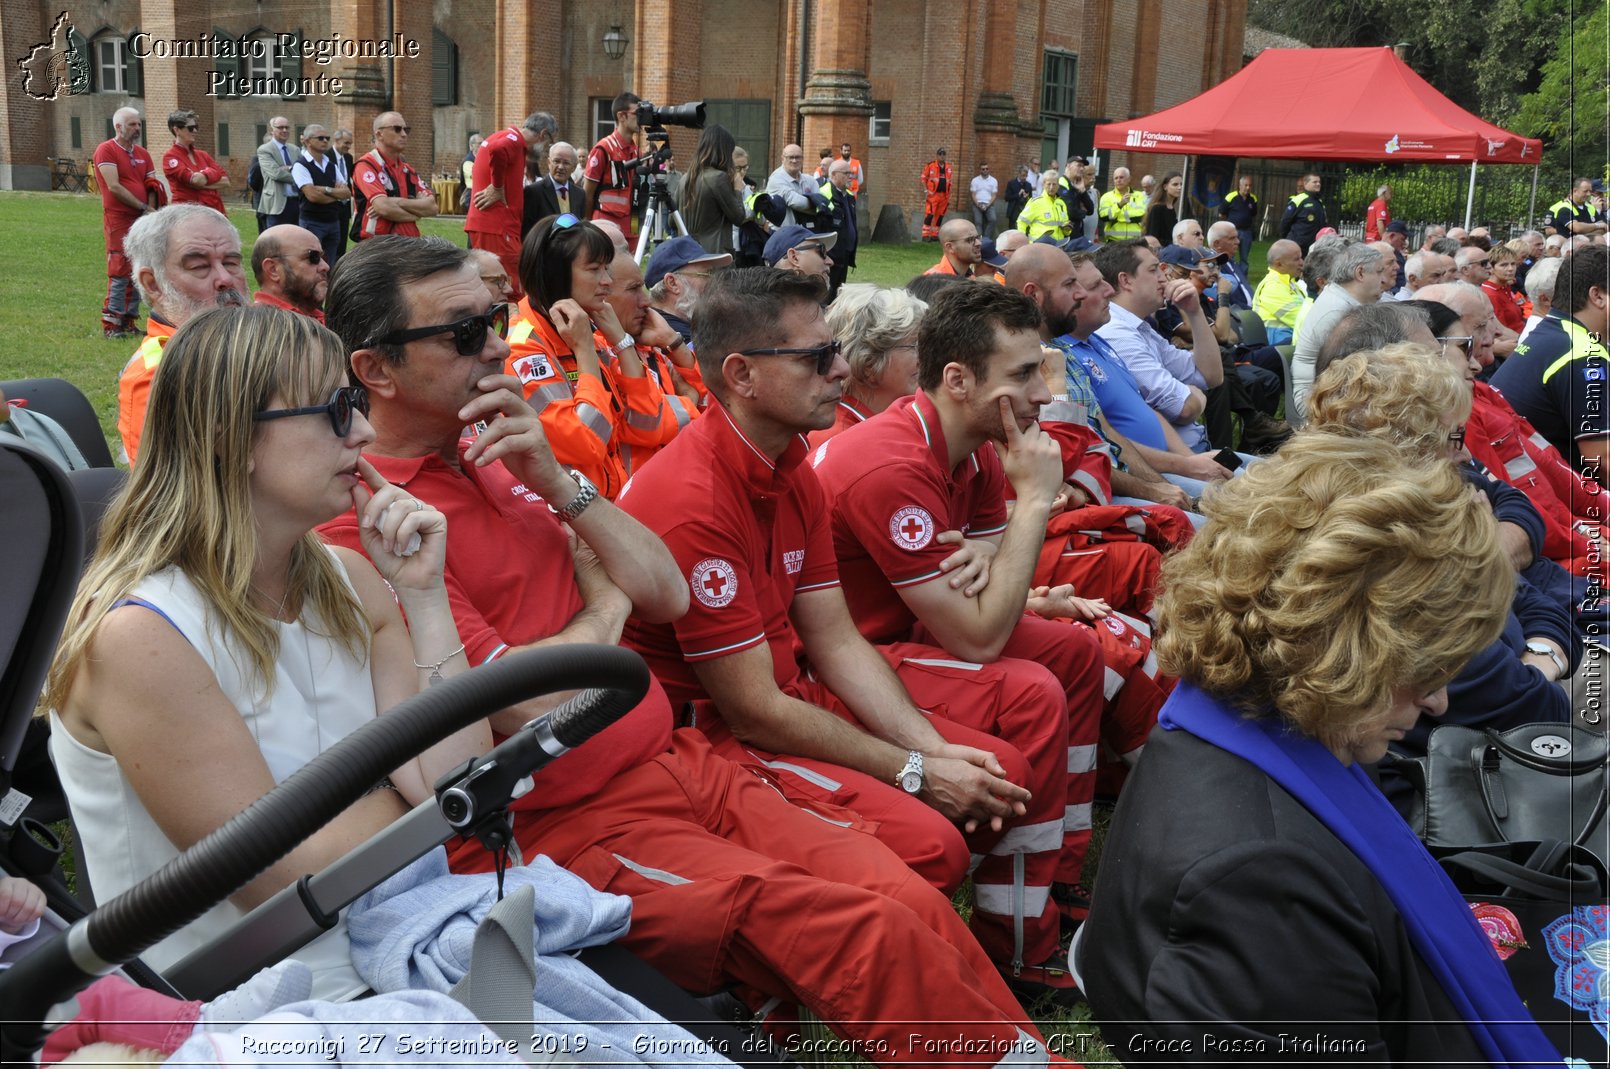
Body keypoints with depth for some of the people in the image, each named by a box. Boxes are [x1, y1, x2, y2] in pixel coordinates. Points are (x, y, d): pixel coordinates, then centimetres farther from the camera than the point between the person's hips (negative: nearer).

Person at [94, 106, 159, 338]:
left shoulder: (142, 153, 16)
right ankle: (110, 324, -4)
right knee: (120, 273, -9)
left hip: (142, 220, 7)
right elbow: (114, 187, -13)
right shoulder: (106, 150, -5)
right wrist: (143, 207, -12)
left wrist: (152, 212, -6)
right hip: (119, 221, -7)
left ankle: (128, 322, 16)